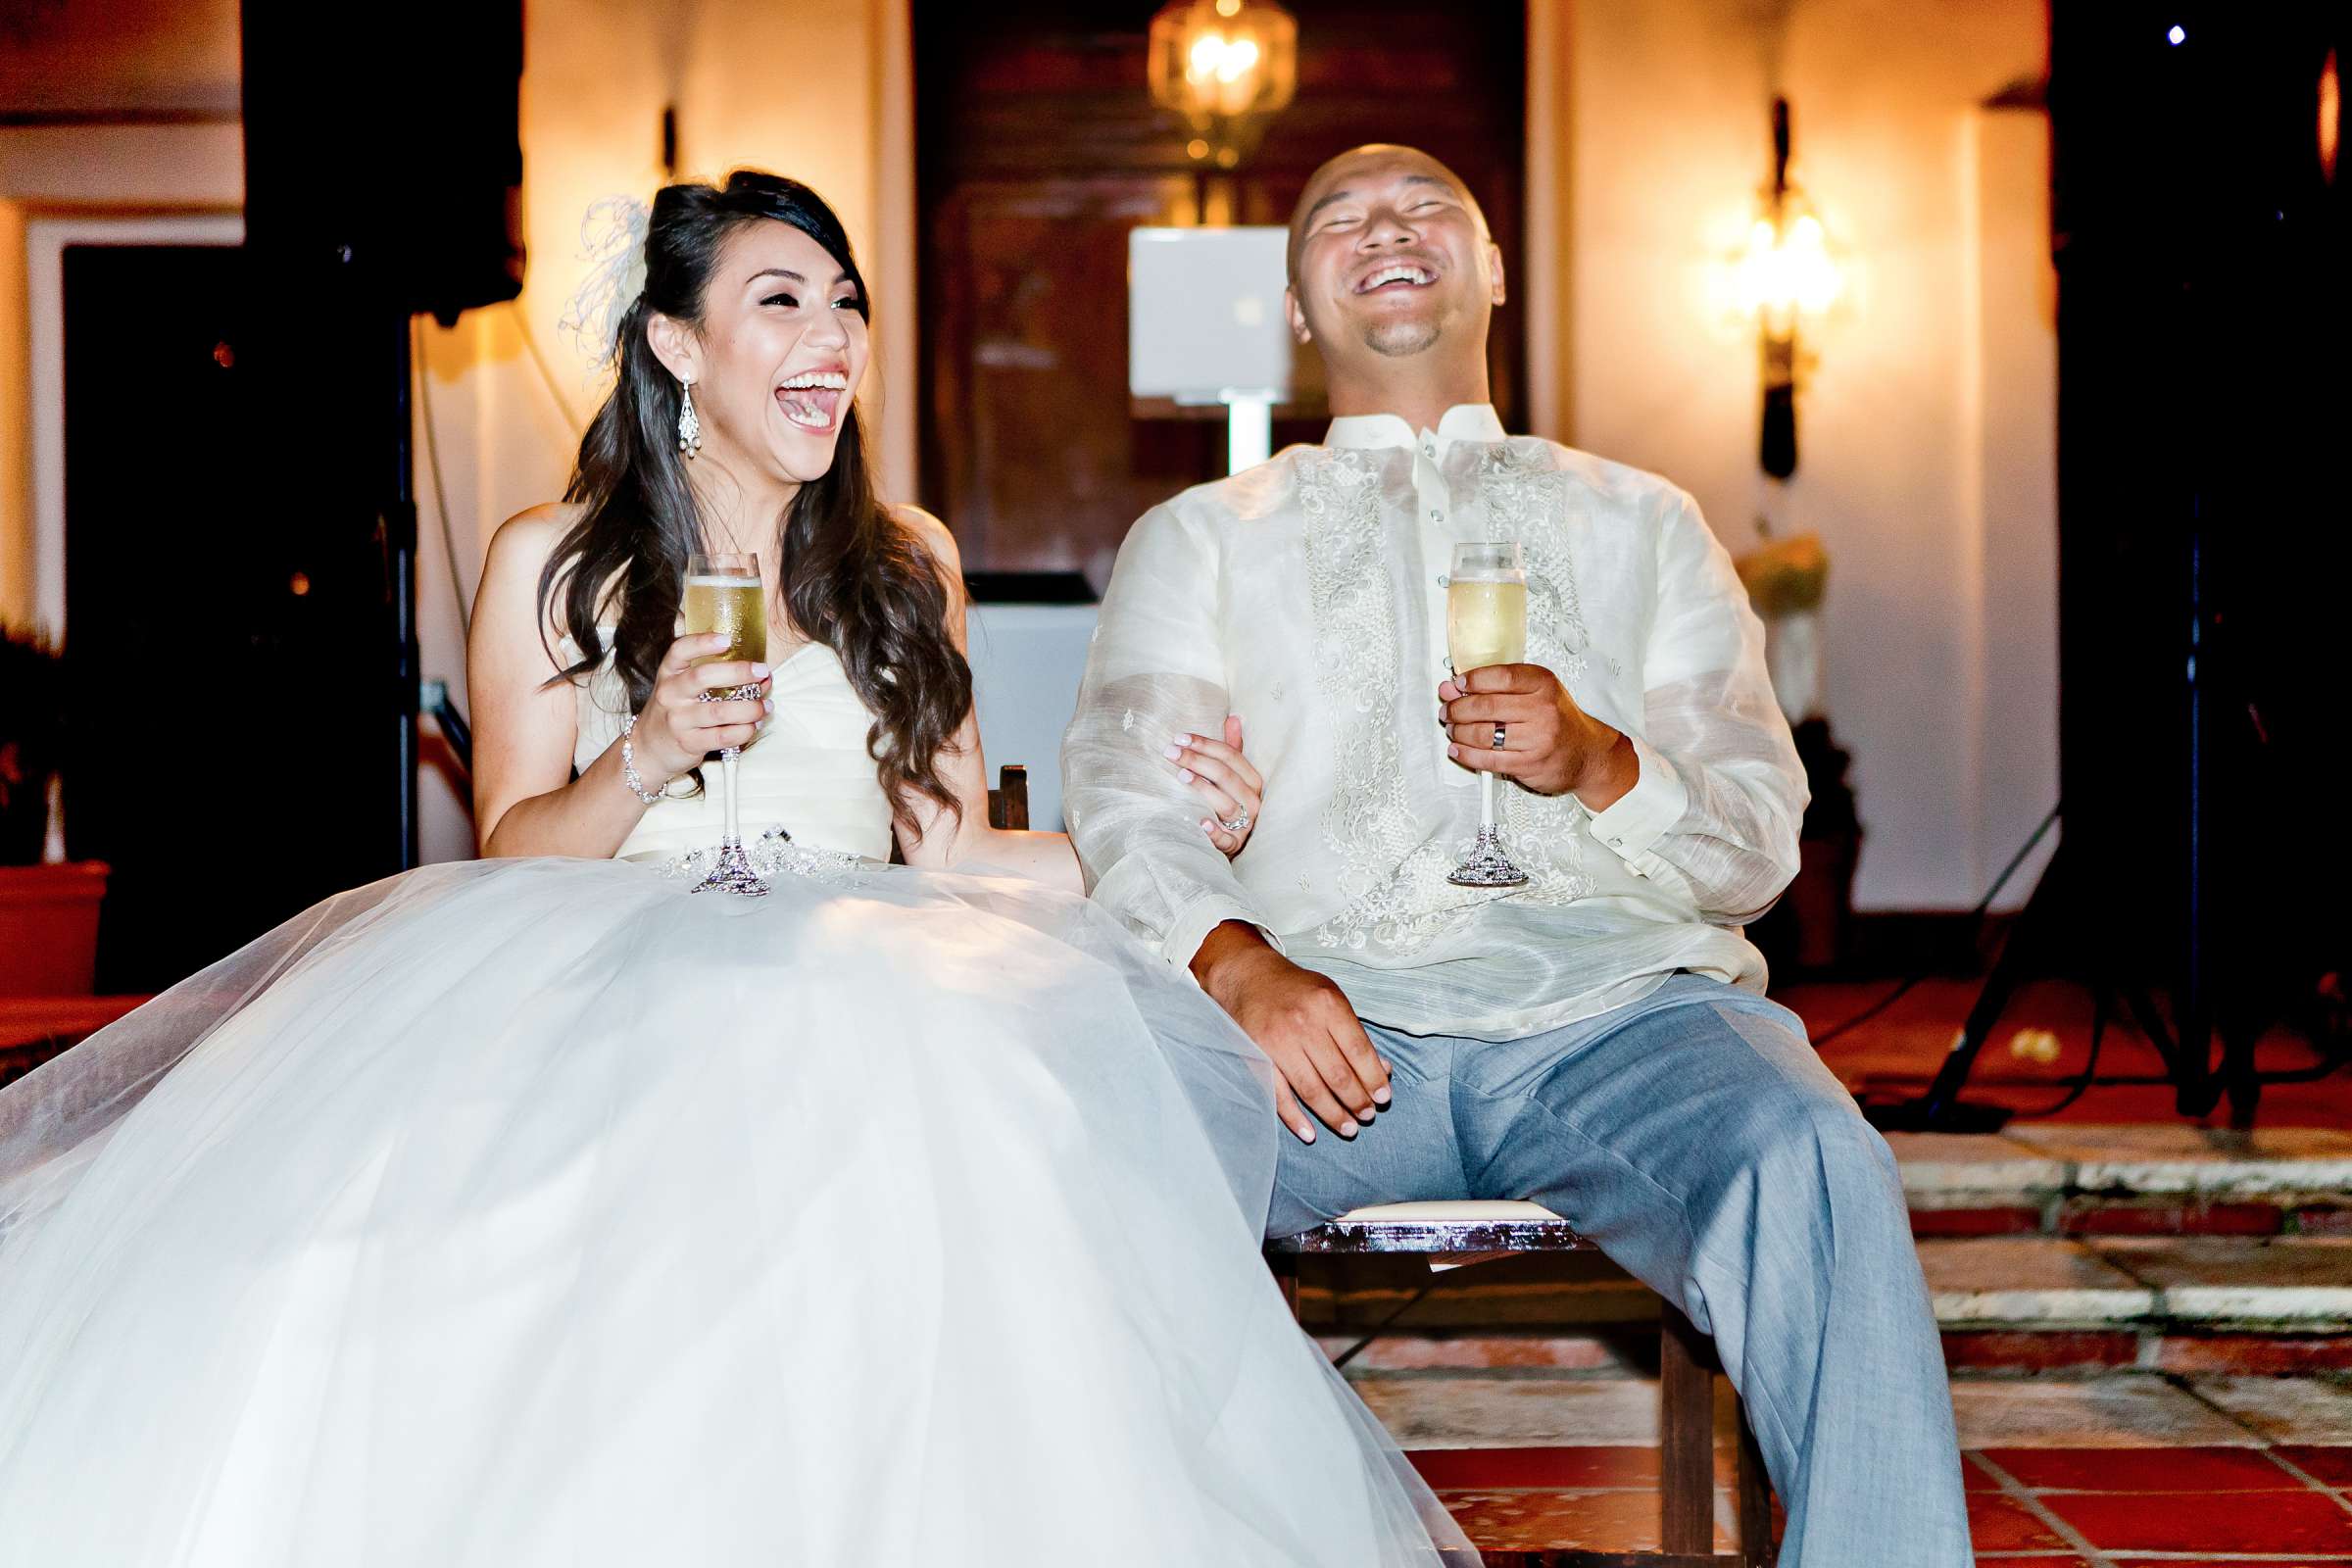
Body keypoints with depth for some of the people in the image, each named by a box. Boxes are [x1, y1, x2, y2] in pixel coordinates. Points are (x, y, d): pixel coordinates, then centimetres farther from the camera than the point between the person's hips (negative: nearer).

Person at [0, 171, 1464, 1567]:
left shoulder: (909, 563, 20)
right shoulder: (553, 560, 12)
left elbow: (948, 848, 15)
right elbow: (510, 854, 6)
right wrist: (648, 760, -12)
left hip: (855, 984, 1)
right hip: (612, 982, -1)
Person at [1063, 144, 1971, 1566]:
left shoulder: (1643, 524, 26)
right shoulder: (1196, 540, 24)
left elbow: (1760, 835, 16)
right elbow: (1124, 802, 8)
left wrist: (1599, 763, -7)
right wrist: (1239, 963, -15)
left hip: (1618, 999, 1)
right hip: (1328, 1021, 0)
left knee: (1818, 1173, -34)